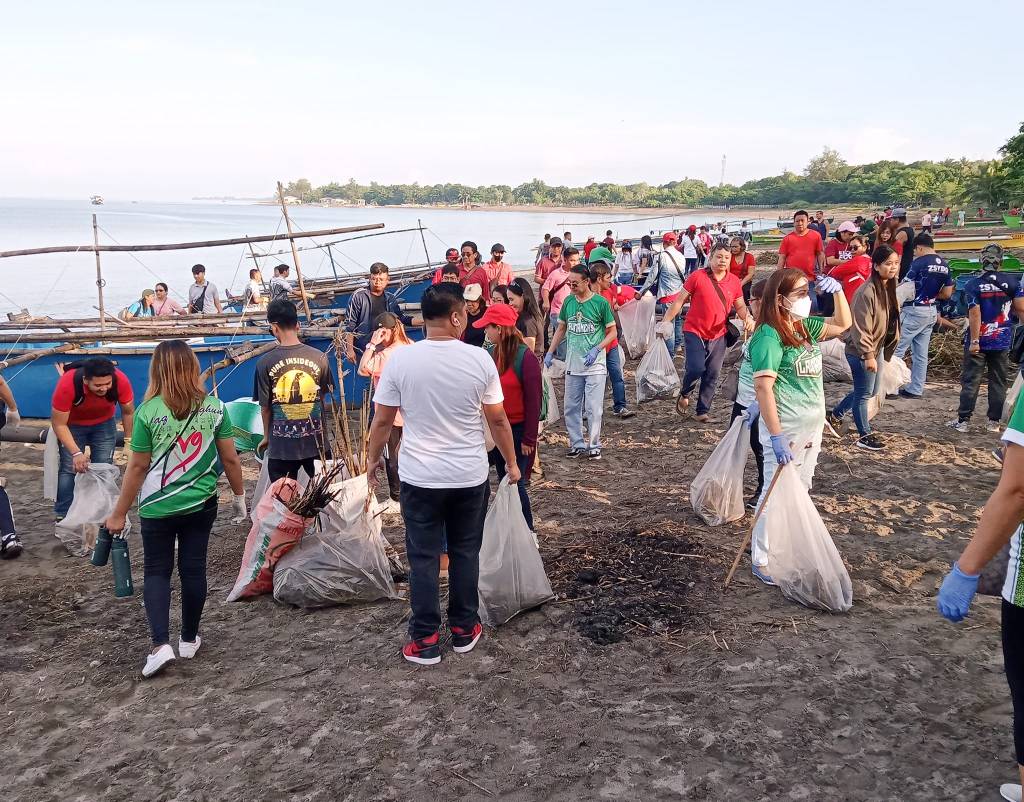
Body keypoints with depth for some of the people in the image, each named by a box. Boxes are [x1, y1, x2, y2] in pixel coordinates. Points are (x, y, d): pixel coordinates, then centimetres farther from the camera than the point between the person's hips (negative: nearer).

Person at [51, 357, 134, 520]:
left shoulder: (121, 381, -34)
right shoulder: (67, 384, -38)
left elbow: (128, 411, -12)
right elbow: (59, 424, -28)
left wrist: (128, 439, -11)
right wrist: (76, 453, -36)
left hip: (104, 423, 2)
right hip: (72, 424, -2)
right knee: (69, 468, -8)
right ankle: (62, 516, 3)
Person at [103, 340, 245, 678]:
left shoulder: (148, 411, -13)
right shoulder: (214, 407, -7)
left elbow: (138, 467, -9)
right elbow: (230, 458, -2)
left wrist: (119, 514, 1)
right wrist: (239, 495, 13)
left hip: (157, 509, -2)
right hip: (201, 505, 2)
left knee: (157, 572, 11)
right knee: (193, 569, 13)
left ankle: (161, 645, -1)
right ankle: (189, 639, 26)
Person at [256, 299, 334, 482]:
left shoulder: (265, 362, -10)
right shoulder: (319, 357, -6)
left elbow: (265, 406, -3)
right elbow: (326, 398, 6)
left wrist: (266, 436, 13)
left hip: (281, 446, -2)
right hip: (315, 442, 2)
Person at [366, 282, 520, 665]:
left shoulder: (400, 359, -11)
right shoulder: (480, 359, -9)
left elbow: (382, 421, -3)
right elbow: (498, 420, -2)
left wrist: (372, 460, 14)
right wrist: (511, 463, 12)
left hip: (419, 478, -1)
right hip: (470, 477, 1)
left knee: (424, 558, 9)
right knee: (465, 553, 16)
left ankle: (425, 641, 15)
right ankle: (464, 630, 27)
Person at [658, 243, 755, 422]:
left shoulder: (734, 282, 1)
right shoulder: (697, 277, -10)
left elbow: (740, 306, 12)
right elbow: (680, 300, -3)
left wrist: (747, 317, -9)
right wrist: (666, 320, -6)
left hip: (718, 336, 4)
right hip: (695, 332, -4)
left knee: (712, 375, 7)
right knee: (696, 368, -19)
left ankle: (703, 411, 23)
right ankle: (684, 395, 13)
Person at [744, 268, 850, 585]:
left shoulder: (806, 326, 6)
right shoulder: (769, 337, -19)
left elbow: (843, 324, 23)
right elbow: (763, 387, -25)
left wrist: (838, 291, 5)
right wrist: (776, 436, -28)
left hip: (812, 425, 9)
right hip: (785, 428, -9)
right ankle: (761, 560, 9)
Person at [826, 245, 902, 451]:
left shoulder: (888, 288, 4)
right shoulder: (867, 292, -23)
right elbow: (861, 328, -24)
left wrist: (881, 351, 14)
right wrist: (868, 356, -23)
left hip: (877, 349, 9)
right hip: (861, 352, -9)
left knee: (870, 391, 20)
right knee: (864, 393, 4)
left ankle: (835, 415, 36)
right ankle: (865, 436, 19)